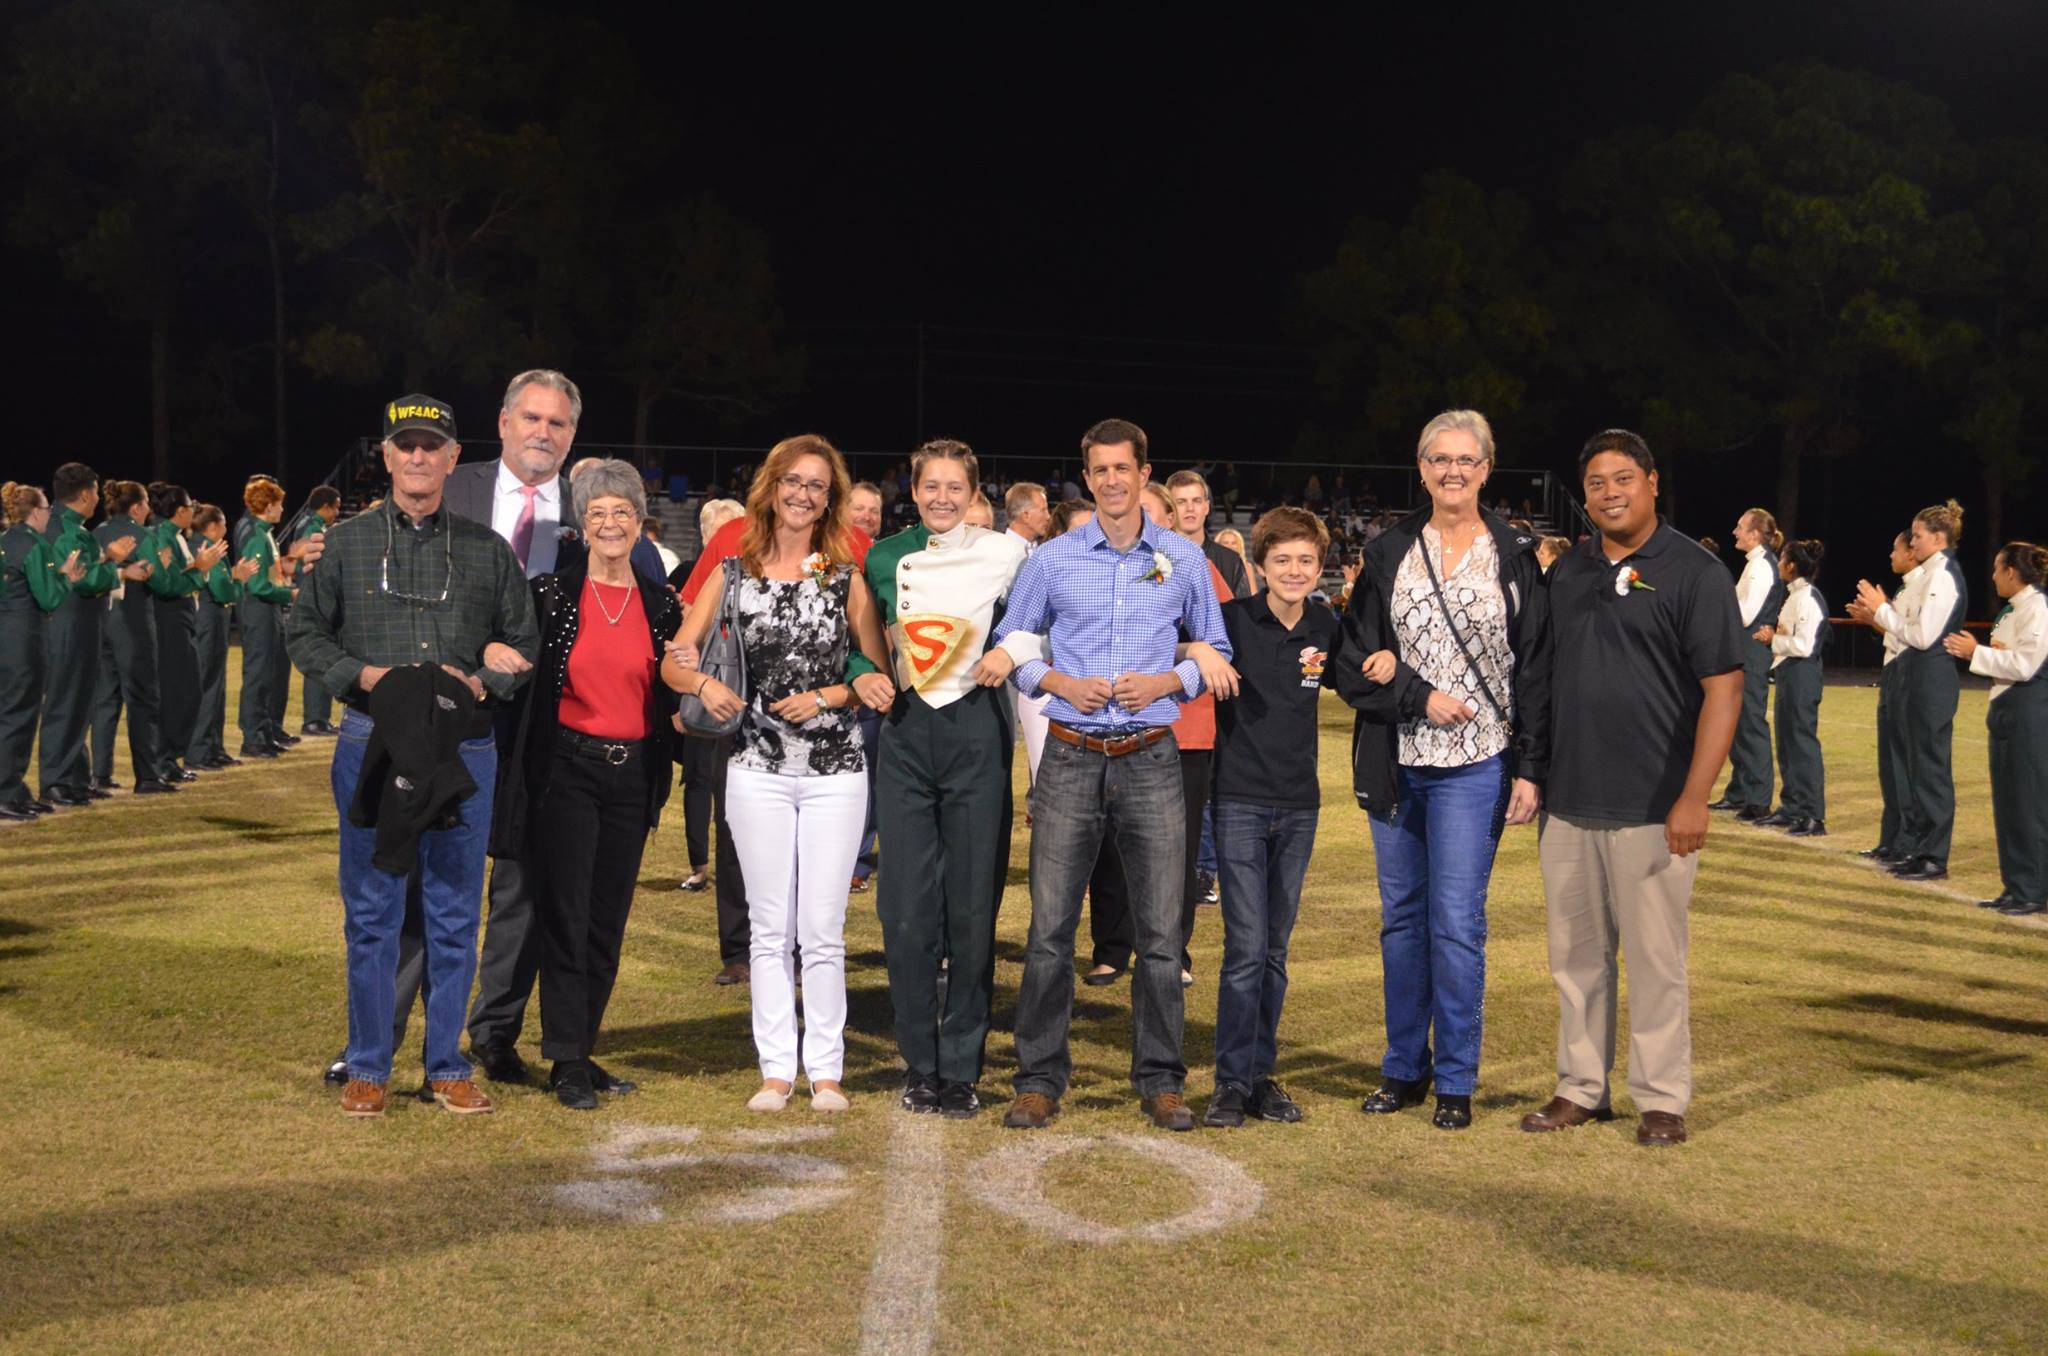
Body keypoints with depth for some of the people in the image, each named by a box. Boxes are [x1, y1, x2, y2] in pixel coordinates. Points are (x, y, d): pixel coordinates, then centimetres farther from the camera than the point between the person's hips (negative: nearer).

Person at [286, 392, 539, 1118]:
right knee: (371, 912, 4)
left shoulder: (489, 549, 8)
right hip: (371, 741, -1)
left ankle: (447, 1066, 17)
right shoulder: (347, 542, 6)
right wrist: (360, 675, -8)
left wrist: (484, 681, -7)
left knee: (455, 913, 6)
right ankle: (367, 1067, 16)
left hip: (465, 748, 1)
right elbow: (305, 633, 9)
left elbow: (525, 644, 12)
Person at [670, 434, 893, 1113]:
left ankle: (826, 1069, 9)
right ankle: (776, 1068, 13)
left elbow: (879, 672, 6)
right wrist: (704, 685, -15)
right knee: (769, 925, 6)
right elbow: (677, 654, 5)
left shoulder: (846, 576, 4)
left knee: (823, 928, 1)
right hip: (758, 769, 1)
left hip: (835, 769, -1)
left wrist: (826, 698, -10)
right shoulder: (733, 573, 6)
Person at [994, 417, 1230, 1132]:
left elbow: (1217, 651, 14)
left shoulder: (1185, 561, 7)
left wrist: (1167, 682, -5)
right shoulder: (1051, 559, 5)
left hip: (1151, 760, 1)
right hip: (1071, 758, 0)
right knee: (1051, 926, -1)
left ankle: (1160, 1079, 14)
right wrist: (1059, 683, -6)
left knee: (1161, 931, 2)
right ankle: (1040, 1078, 9)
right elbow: (1009, 644, 12)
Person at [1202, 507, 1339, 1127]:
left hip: (1299, 803, 4)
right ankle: (1232, 1082, 1)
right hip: (1240, 800, -4)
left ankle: (1262, 1075, 18)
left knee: (1274, 949, 10)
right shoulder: (1232, 620, -7)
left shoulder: (1326, 628, 3)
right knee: (1246, 947, -7)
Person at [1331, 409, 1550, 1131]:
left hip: (1475, 765, -3)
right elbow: (1353, 658, 5)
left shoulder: (1516, 557, 2)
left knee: (1456, 920, -4)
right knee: (1402, 916, 10)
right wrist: (1421, 696, -10)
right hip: (1396, 764, 3)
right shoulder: (1389, 552, 7)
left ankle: (1456, 1080, 8)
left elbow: (1536, 667, 0)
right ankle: (1404, 1066, 22)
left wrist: (1531, 769, -5)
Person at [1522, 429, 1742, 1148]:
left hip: (1650, 810, -5)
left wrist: (1693, 799, -16)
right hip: (1566, 803, 6)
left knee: (1654, 957, 2)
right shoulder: (1566, 571, 12)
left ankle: (1662, 1098, 13)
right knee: (1576, 955, 12)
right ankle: (1582, 1088, 23)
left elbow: (1723, 689, -10)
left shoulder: (1694, 572, -6)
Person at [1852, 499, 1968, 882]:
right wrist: (1875, 616, 4)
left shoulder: (1942, 576, -15)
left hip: (1931, 677, -10)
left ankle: (1934, 857, 2)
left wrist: (1881, 609, -15)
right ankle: (1915, 847, 22)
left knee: (1930, 765, -4)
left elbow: (1923, 636, -21)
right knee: (1916, 763, 14)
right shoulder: (1931, 574, 14)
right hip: (1918, 675, 10)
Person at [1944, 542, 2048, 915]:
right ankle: (2015, 887, 17)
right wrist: (1973, 652, -1)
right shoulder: (2010, 611, 14)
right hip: (2005, 706, 10)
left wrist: (1976, 653, -14)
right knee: (2006, 801, 11)